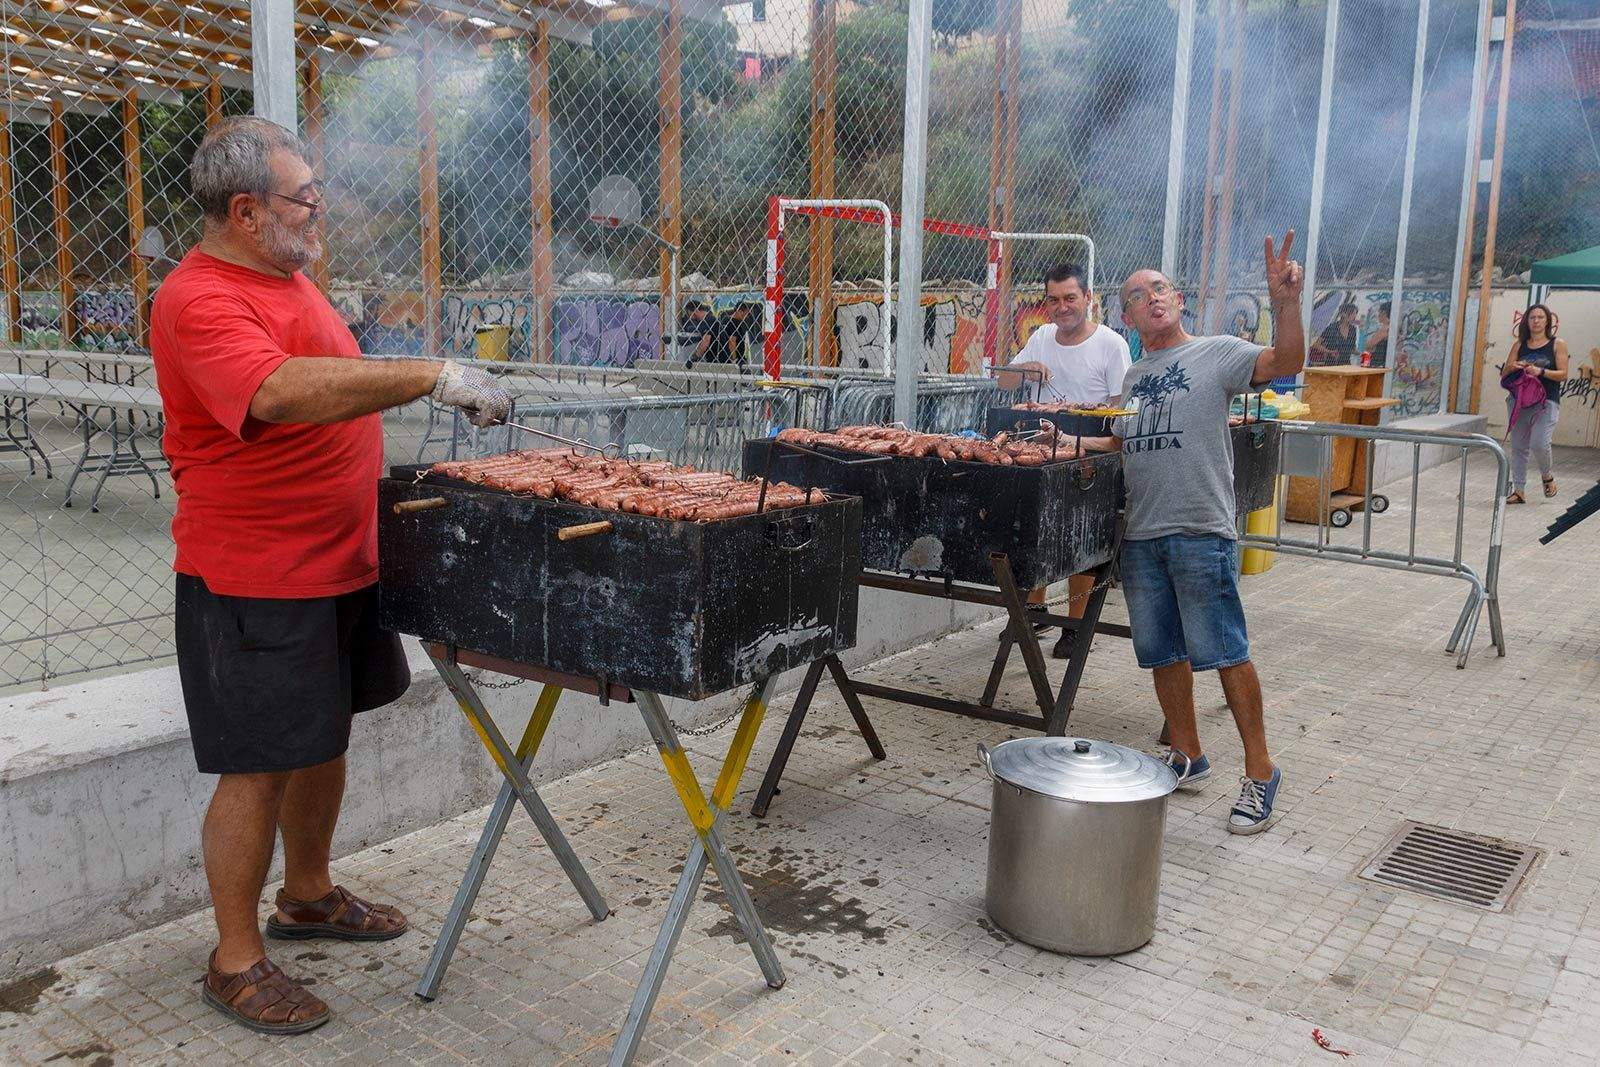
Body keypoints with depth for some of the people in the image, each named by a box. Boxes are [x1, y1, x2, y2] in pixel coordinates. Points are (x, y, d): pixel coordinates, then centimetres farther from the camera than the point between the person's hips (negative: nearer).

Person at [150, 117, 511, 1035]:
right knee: (260, 768, 0)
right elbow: (280, 391, -37)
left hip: (340, 561, 9)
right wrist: (434, 375, -37)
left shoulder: (286, 274, 12)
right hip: (255, 578, -9)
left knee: (325, 740, 20)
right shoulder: (199, 302, -19)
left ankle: (309, 895, 39)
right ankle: (236, 960, 17)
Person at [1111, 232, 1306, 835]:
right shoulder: (1133, 377, 18)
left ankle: (1260, 770, 7)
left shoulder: (1216, 354, 0)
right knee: (1162, 653, 13)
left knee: (1224, 652, -5)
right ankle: (1187, 758, 28)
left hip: (1201, 534, -6)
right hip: (1141, 535, 6)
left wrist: (1285, 302, -30)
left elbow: (1286, 362, -16)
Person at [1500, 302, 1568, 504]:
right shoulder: (1519, 345, 10)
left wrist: (1541, 371, -19)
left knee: (1539, 444, -16)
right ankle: (1518, 491, 12)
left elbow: (1563, 374, -3)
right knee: (1518, 447, 5)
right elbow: (1504, 374, 10)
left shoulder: (1557, 344, 3)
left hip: (1546, 402, -4)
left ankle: (1547, 476, 14)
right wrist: (1512, 367, -13)